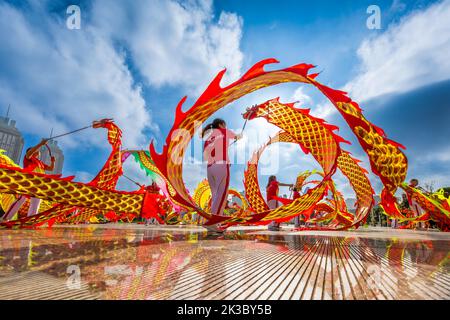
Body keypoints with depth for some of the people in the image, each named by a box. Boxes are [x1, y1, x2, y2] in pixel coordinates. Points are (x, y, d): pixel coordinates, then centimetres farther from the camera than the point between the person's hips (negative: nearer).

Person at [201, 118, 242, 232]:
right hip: (221, 166, -6)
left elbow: (205, 155, 12)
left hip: (210, 167, 6)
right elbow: (237, 136, 30)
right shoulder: (223, 131, 11)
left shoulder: (208, 138, 22)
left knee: (215, 195, 10)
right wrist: (238, 136, 52)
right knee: (221, 195, -9)